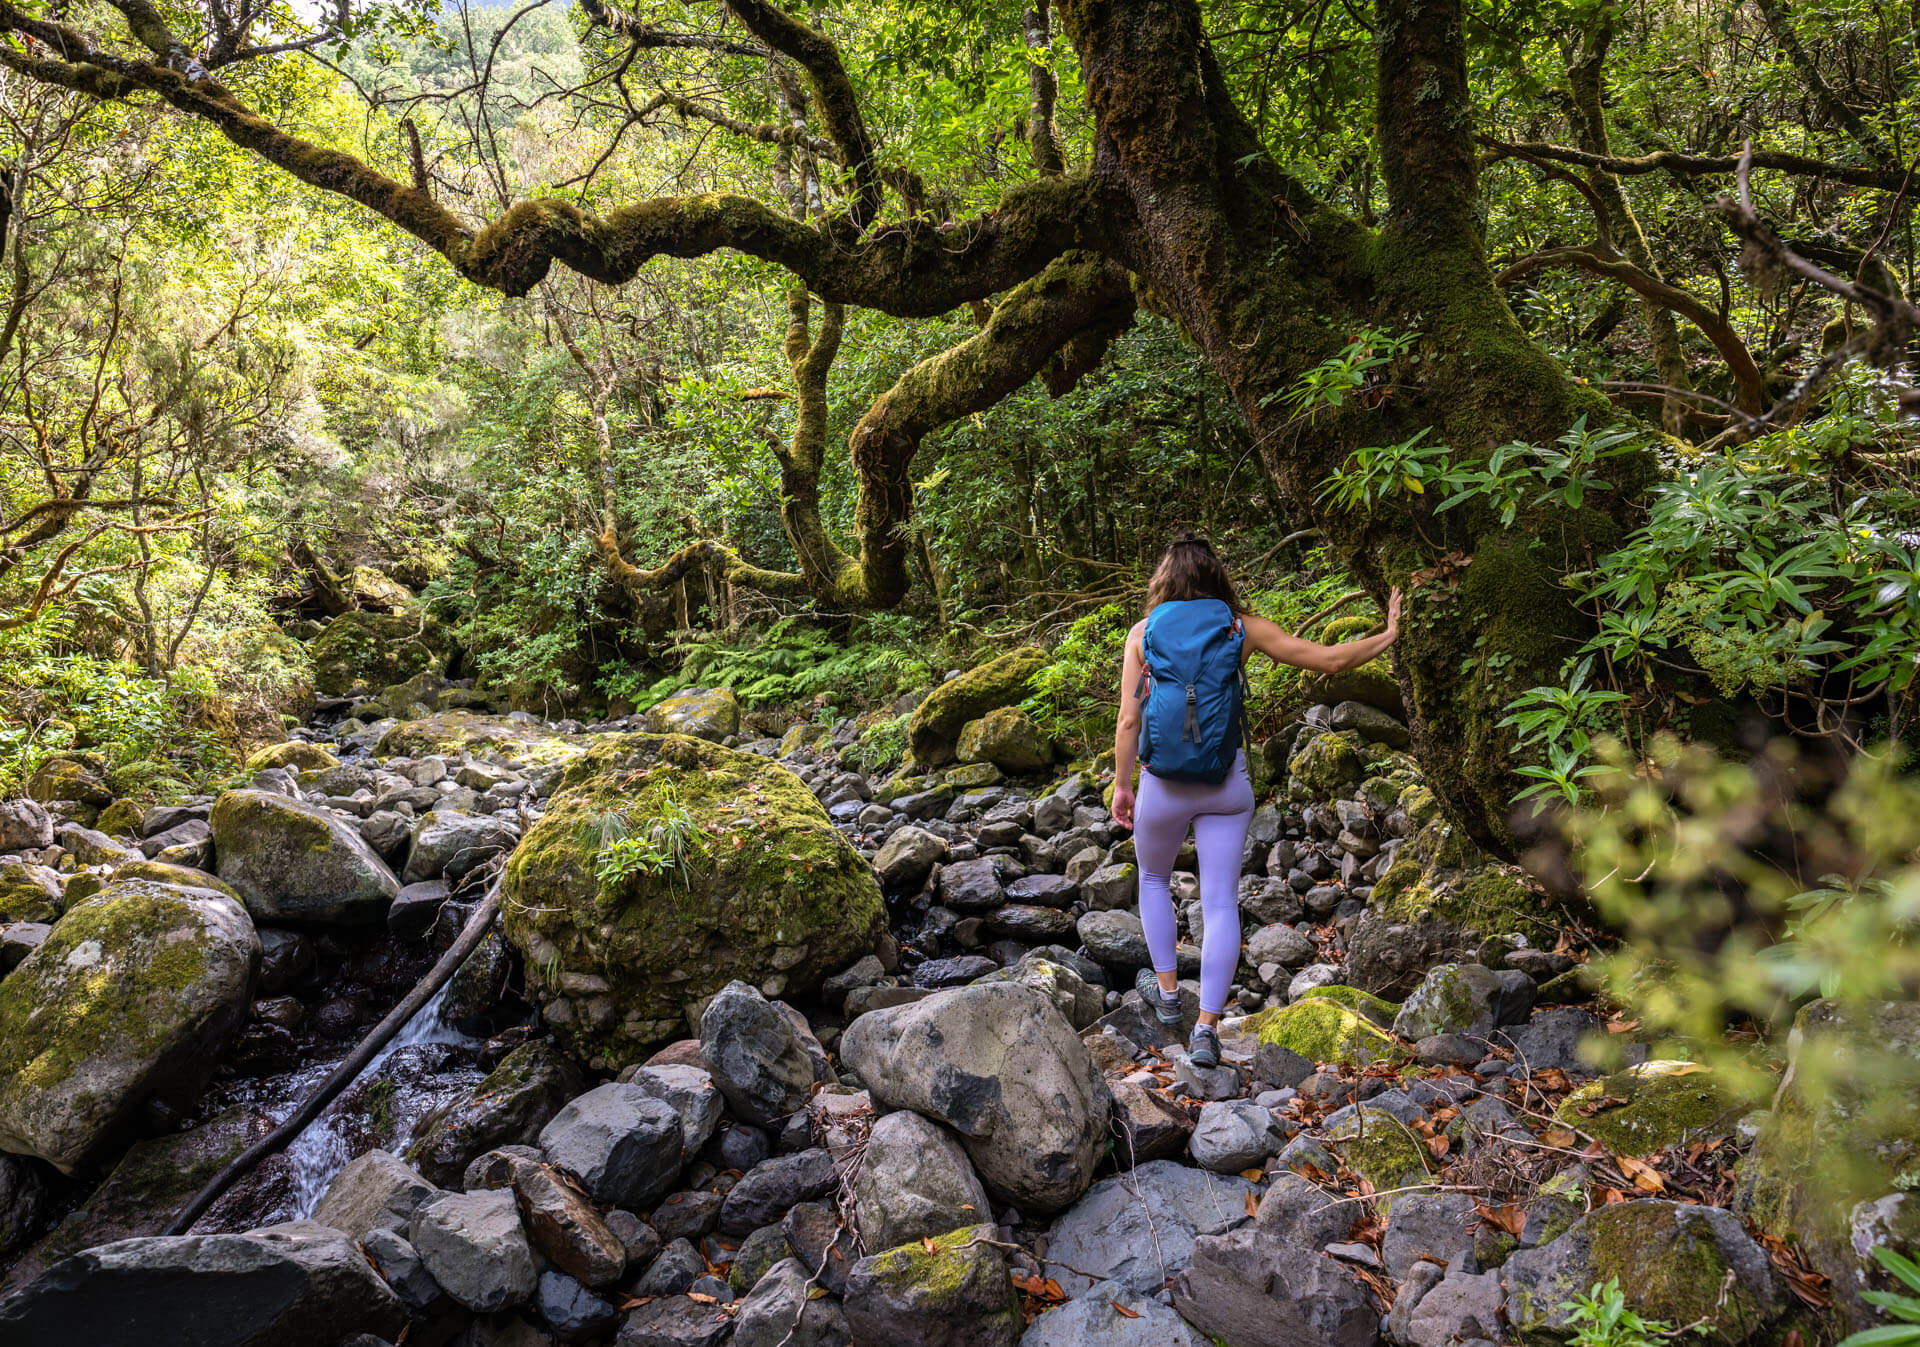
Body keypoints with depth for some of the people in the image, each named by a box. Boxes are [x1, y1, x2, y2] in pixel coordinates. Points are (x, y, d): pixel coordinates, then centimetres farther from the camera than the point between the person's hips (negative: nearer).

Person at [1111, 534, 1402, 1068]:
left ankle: (1167, 992, 32)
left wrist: (1121, 785, 7)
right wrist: (1388, 634, 13)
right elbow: (1331, 659, -1)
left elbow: (1128, 720, -3)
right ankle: (1206, 1029, 3)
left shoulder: (1143, 632, -1)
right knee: (1220, 902, 5)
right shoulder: (1241, 627, -1)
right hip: (1226, 784, 0)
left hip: (1162, 784, 0)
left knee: (1153, 878, 25)